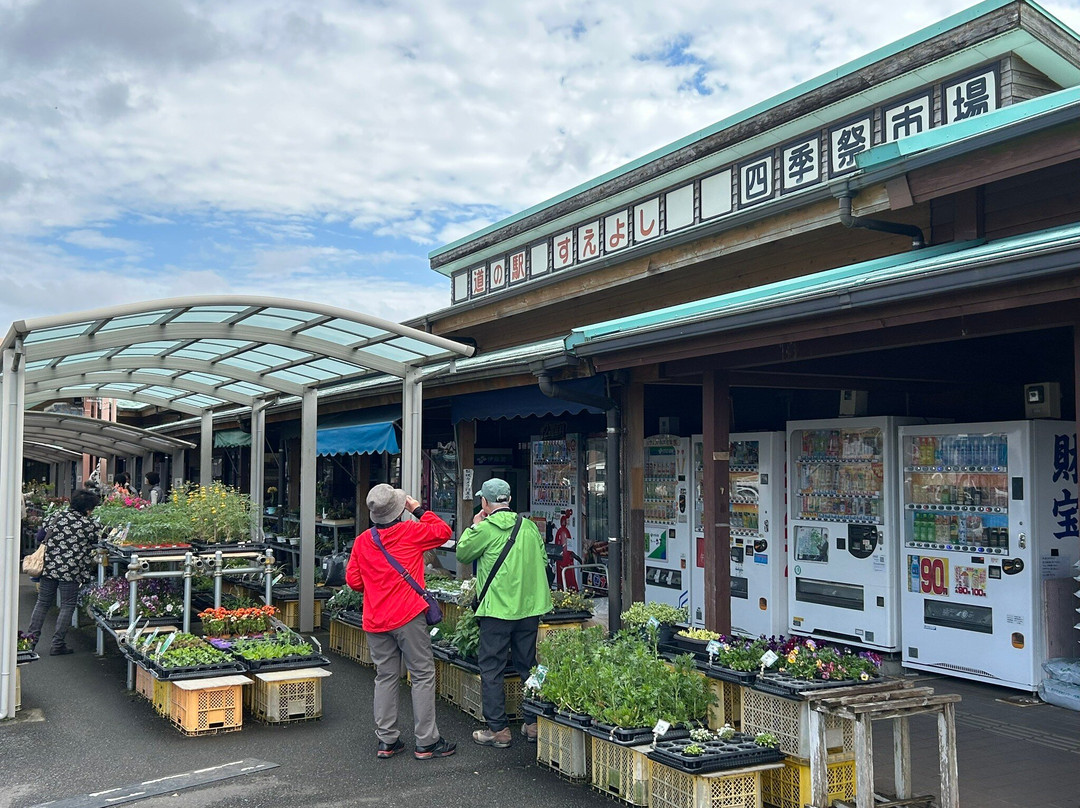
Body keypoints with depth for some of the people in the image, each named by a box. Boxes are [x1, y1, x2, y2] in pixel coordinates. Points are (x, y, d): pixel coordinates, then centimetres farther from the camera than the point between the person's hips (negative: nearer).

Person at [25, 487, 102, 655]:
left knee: (42, 603, 15)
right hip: (71, 570, -4)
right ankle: (57, 644, 7)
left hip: (49, 565, 4)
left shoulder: (57, 516, 3)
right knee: (67, 605, 6)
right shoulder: (91, 525, -8)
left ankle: (31, 638, 18)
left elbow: (40, 534, 9)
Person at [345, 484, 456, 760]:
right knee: (423, 675, 2)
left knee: (385, 677, 13)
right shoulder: (410, 531, -7)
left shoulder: (362, 541, 4)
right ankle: (426, 742, 3)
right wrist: (419, 510, 11)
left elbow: (353, 580, 8)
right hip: (408, 616, -5)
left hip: (374, 621, 5)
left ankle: (386, 741, 16)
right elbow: (443, 531, 5)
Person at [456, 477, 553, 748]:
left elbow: (462, 553, 3)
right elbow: (543, 560, 13)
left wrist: (473, 526, 14)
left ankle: (498, 730, 5)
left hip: (497, 608, -5)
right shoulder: (530, 526, 5)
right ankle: (535, 724, 18)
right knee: (528, 666, 14)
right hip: (530, 607, 5)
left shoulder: (486, 528, -10)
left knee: (491, 669, 4)